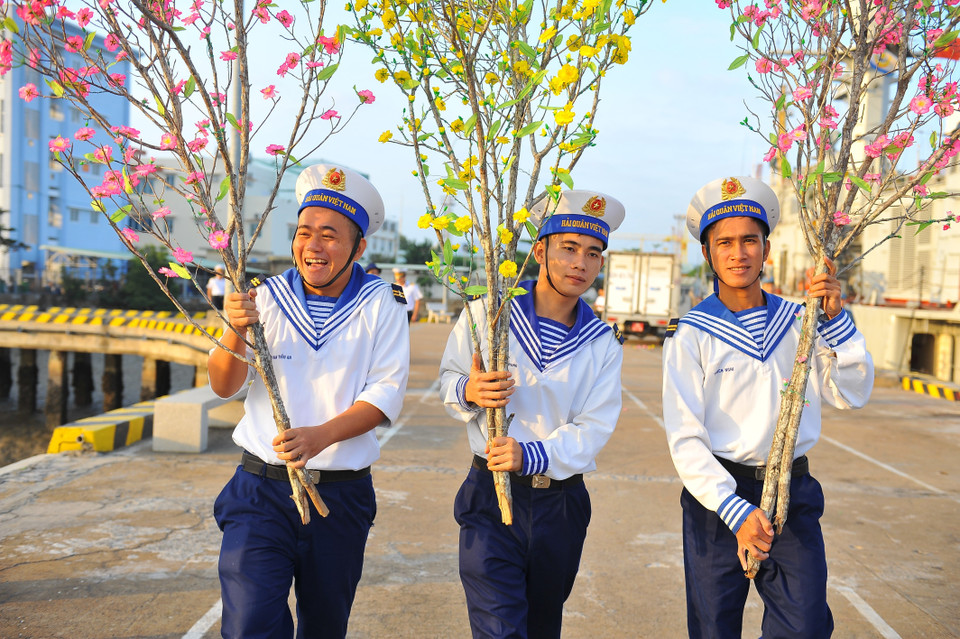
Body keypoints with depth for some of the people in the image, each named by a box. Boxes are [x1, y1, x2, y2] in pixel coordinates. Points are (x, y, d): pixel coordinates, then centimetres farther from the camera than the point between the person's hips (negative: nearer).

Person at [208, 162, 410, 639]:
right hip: (262, 491, 0)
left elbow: (385, 394, -11)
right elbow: (224, 386, -3)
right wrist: (236, 331, -23)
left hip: (342, 495, 0)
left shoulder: (380, 305, -3)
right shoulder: (268, 297, 0)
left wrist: (321, 435, -26)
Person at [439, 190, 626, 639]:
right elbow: (448, 380, 4)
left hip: (562, 504, 3)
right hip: (491, 495, -3)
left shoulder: (603, 343, 2)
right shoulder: (486, 313, -5)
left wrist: (532, 455, -25)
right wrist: (469, 391, -21)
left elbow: (593, 429, -7)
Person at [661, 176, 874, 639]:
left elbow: (852, 394, 2)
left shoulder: (800, 322, 6)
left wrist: (834, 318, -10)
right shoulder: (690, 335, -6)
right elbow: (685, 439, -10)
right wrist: (736, 510, -20)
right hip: (717, 496, -2)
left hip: (793, 495, 3)